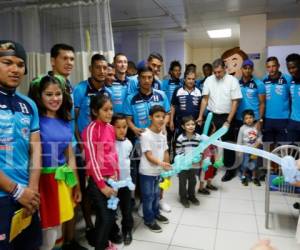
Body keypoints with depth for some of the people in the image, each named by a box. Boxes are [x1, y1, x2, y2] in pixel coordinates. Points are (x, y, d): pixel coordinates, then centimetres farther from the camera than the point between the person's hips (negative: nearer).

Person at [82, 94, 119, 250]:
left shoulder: (110, 128, 7)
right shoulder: (91, 130, -14)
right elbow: (92, 160, -15)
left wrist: (116, 173, 6)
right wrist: (102, 185, -14)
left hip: (111, 179, 7)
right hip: (98, 181, -6)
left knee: (112, 215, 15)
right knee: (104, 217, -1)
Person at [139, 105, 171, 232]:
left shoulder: (163, 134, 3)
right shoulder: (145, 135, -21)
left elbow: (165, 152, 9)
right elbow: (148, 155, -24)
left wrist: (167, 167, 8)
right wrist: (160, 163, -37)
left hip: (158, 171, 7)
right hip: (147, 172, -7)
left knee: (156, 194, 23)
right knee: (148, 196, 7)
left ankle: (156, 213, 42)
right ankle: (149, 220, 23)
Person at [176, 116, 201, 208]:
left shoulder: (198, 137, -5)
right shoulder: (180, 138, -13)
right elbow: (178, 152, -11)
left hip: (195, 165, 3)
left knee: (193, 181, 19)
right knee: (183, 182, 12)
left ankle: (191, 196, 40)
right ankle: (183, 197, 30)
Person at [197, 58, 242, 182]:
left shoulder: (232, 81, -8)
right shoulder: (209, 80, 2)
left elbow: (235, 102, -9)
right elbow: (205, 99, 5)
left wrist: (228, 121, -13)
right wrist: (200, 116, 0)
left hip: (226, 117, -3)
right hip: (211, 116, 3)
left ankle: (230, 169, 21)